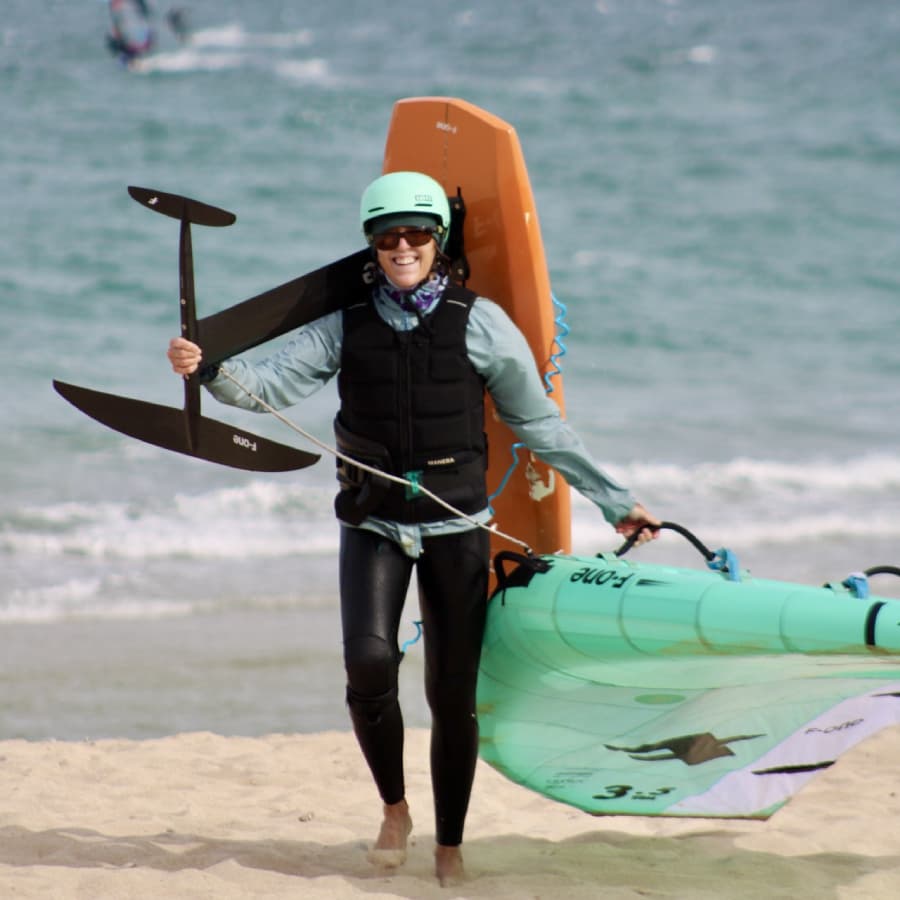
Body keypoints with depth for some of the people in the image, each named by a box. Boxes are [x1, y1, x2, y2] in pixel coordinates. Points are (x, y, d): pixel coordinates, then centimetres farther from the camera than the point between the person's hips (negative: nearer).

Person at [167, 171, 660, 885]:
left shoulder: (478, 323, -1)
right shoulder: (346, 326, 3)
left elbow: (540, 425, 4)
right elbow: (275, 385, -6)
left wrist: (614, 502, 6)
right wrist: (209, 370, -26)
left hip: (456, 527, 0)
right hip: (373, 525, 1)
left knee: (453, 693, 2)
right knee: (369, 662, -20)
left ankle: (451, 845, 18)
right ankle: (394, 809, 5)